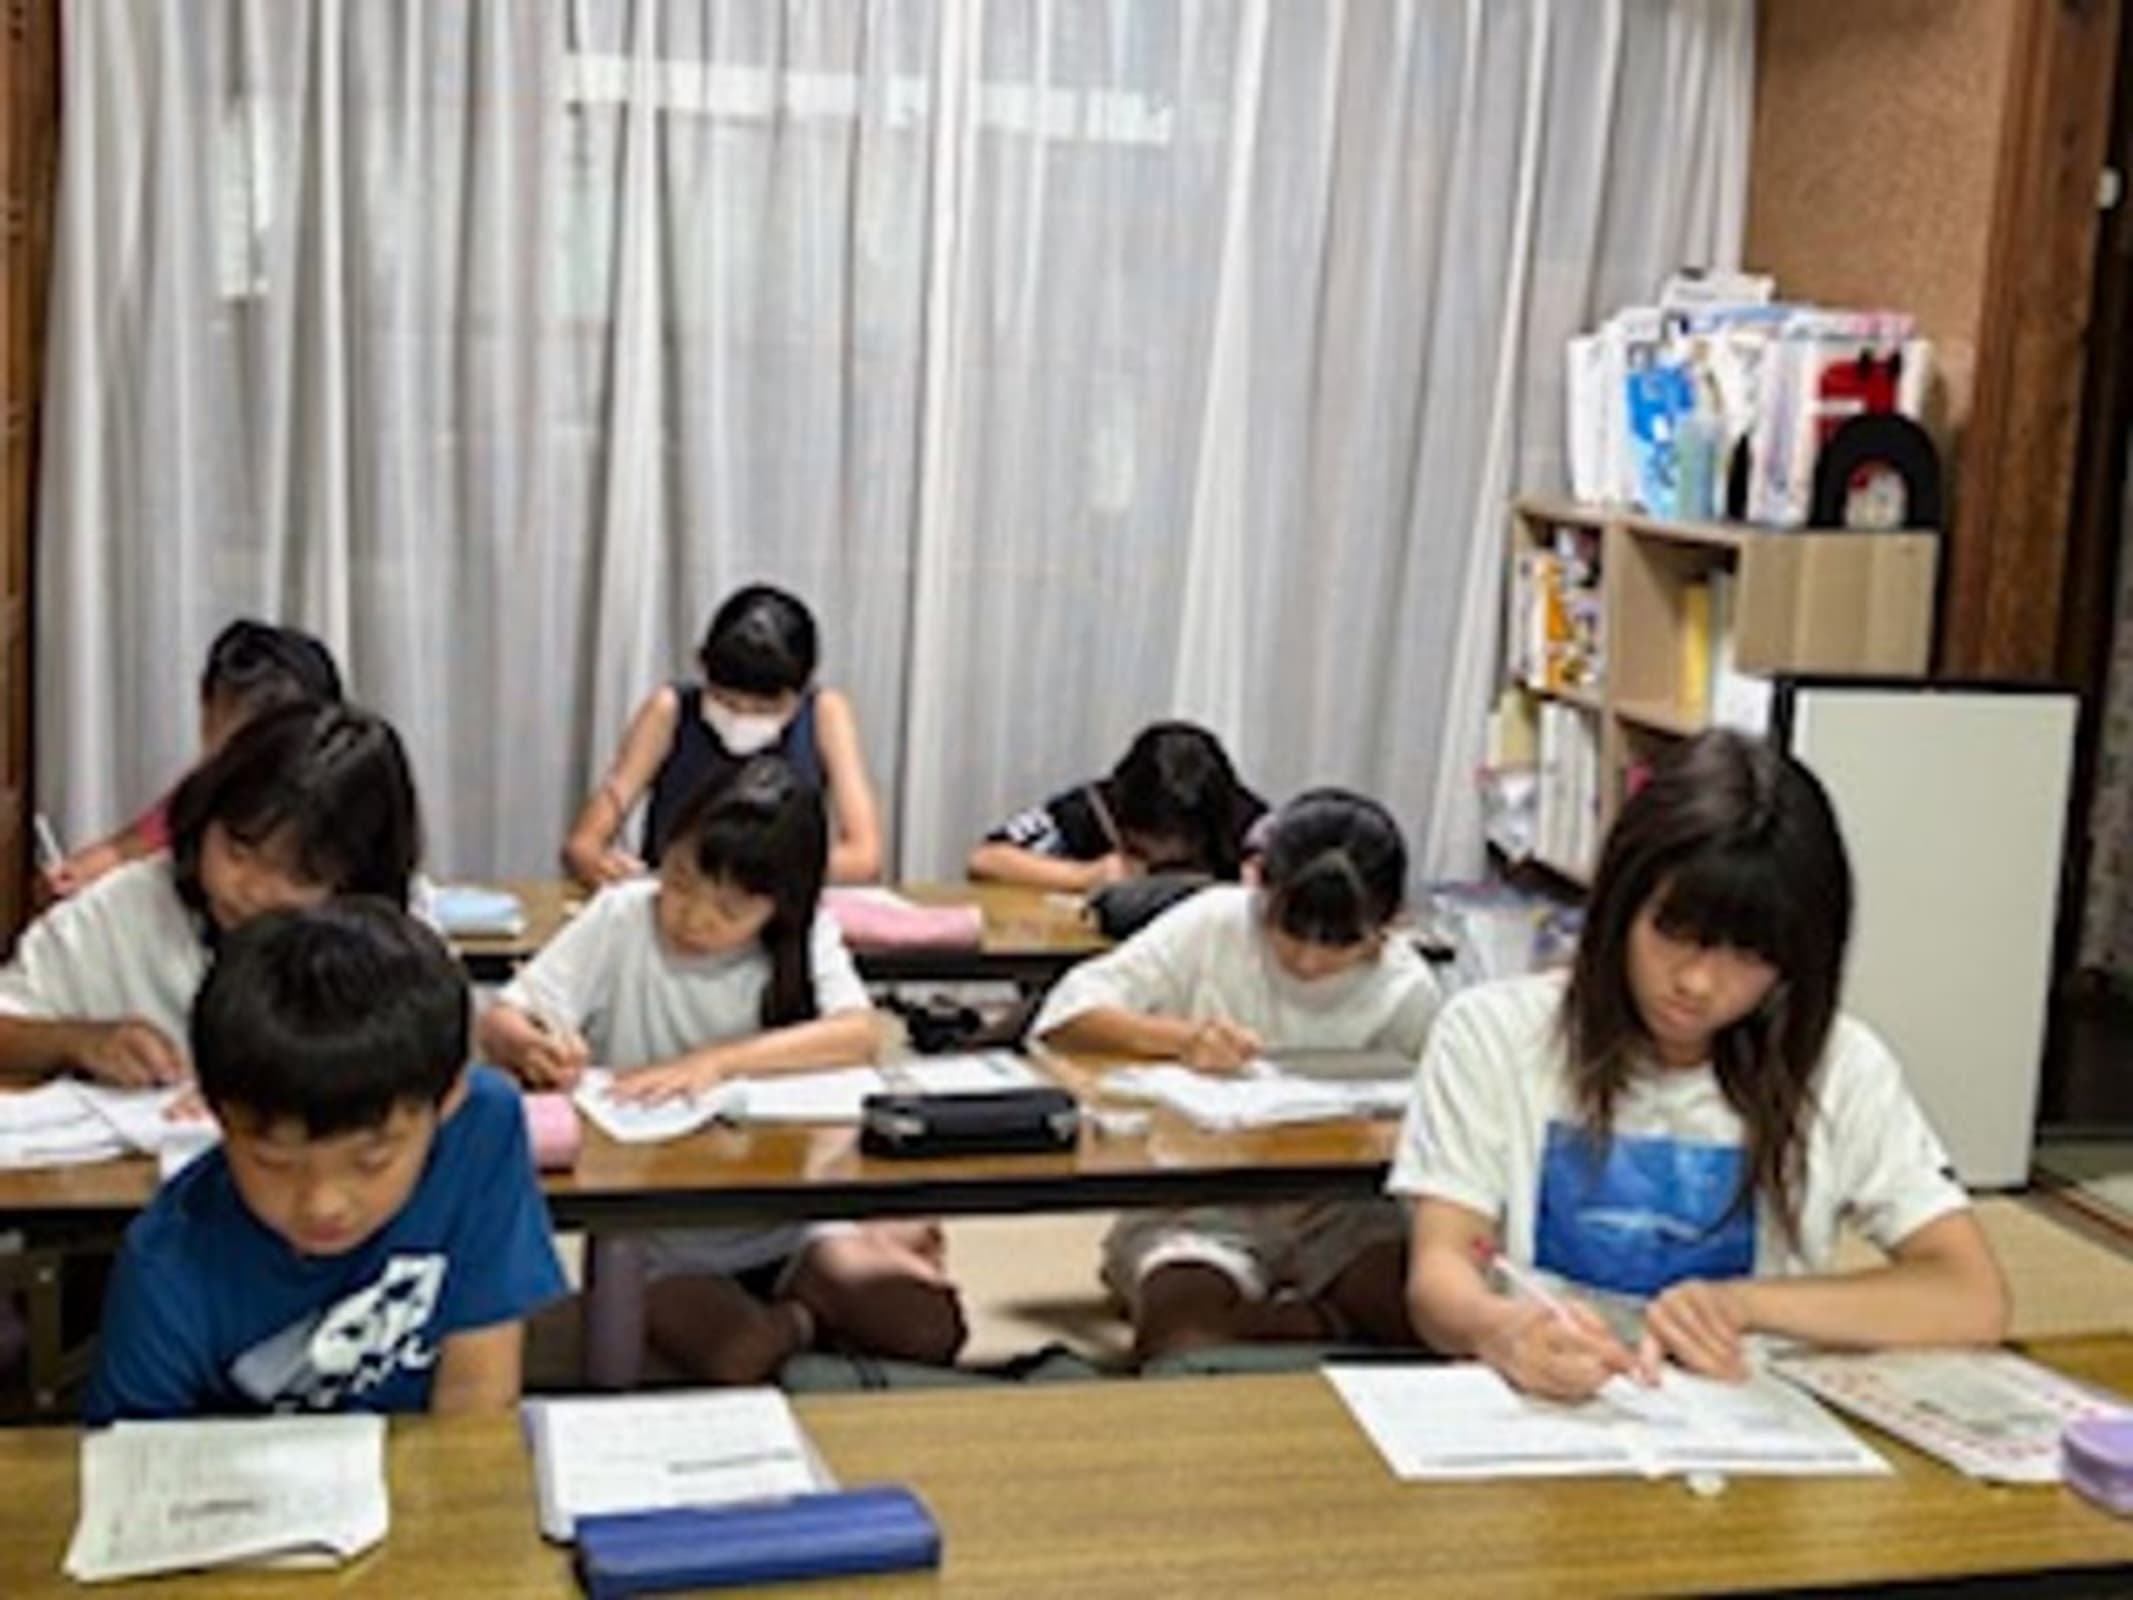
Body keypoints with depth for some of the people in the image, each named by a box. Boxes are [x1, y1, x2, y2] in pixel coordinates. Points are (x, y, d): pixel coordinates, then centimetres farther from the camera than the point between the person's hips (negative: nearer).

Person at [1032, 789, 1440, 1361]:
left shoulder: (1408, 991, 0)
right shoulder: (1215, 924, -6)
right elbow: (1064, 1016, -10)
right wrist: (1179, 1038, -26)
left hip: (1336, 1206, 2)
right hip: (1196, 1199, -1)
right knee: (1181, 1317, -35)